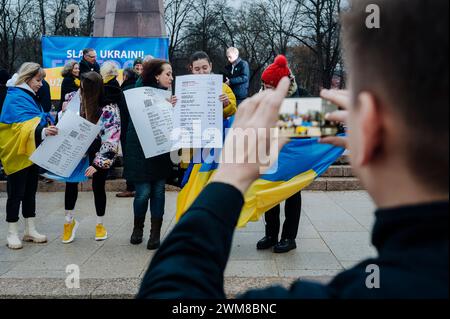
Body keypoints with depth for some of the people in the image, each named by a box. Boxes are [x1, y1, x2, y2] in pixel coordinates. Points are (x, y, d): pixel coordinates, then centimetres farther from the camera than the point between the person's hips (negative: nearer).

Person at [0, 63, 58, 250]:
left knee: (30, 191, 13)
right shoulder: (15, 97, -15)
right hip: (18, 154, -9)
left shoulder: (30, 97, 15)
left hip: (31, 153, 9)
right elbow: (23, 124, -30)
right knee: (16, 193, -1)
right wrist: (42, 131, -46)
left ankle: (30, 230, 22)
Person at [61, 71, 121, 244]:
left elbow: (111, 140, -22)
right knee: (70, 180, -11)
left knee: (98, 186, 6)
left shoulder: (109, 109, -21)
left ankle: (100, 224, 27)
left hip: (100, 154, -4)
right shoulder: (79, 100, -5)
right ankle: (69, 221, 10)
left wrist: (97, 163, -24)